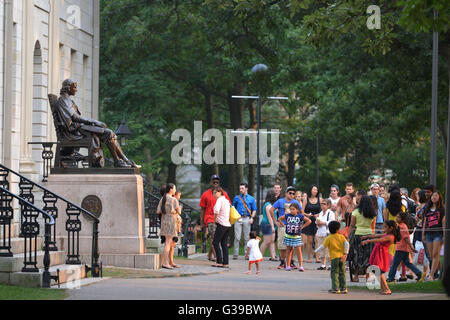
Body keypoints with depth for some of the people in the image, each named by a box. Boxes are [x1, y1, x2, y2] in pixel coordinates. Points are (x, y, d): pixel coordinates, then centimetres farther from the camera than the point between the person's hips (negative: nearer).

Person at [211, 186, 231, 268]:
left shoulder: (219, 200, -9)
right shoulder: (226, 200, 17)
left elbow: (217, 211, -25)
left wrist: (215, 220, -11)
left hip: (222, 224, -8)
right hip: (228, 224, 8)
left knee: (215, 242, -2)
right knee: (224, 243, 9)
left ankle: (219, 262, -5)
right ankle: (225, 263, 6)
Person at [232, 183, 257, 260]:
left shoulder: (251, 199, 10)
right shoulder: (237, 198, 9)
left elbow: (254, 210, 12)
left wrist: (252, 218, -3)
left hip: (247, 219, 1)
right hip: (238, 218, -1)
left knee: (247, 237, 3)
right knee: (237, 237, -6)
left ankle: (247, 254, 8)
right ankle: (235, 254, -2)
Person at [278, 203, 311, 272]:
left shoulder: (300, 216, -5)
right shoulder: (287, 215, 0)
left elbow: (309, 221, 4)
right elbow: (279, 219, 14)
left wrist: (302, 227, -1)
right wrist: (284, 225, 5)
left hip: (297, 236, -2)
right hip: (288, 236, 2)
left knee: (298, 250, -5)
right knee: (288, 250, 9)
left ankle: (300, 266, -2)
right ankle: (288, 266, 16)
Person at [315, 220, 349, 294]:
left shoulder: (329, 238, -2)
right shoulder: (341, 237, 5)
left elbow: (323, 246, -7)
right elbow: (346, 244, -4)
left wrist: (316, 251, 5)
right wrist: (345, 253, 0)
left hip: (334, 257, -3)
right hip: (341, 257, 3)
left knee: (334, 273, 1)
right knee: (342, 273, 12)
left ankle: (335, 288, -7)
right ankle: (343, 288, 12)